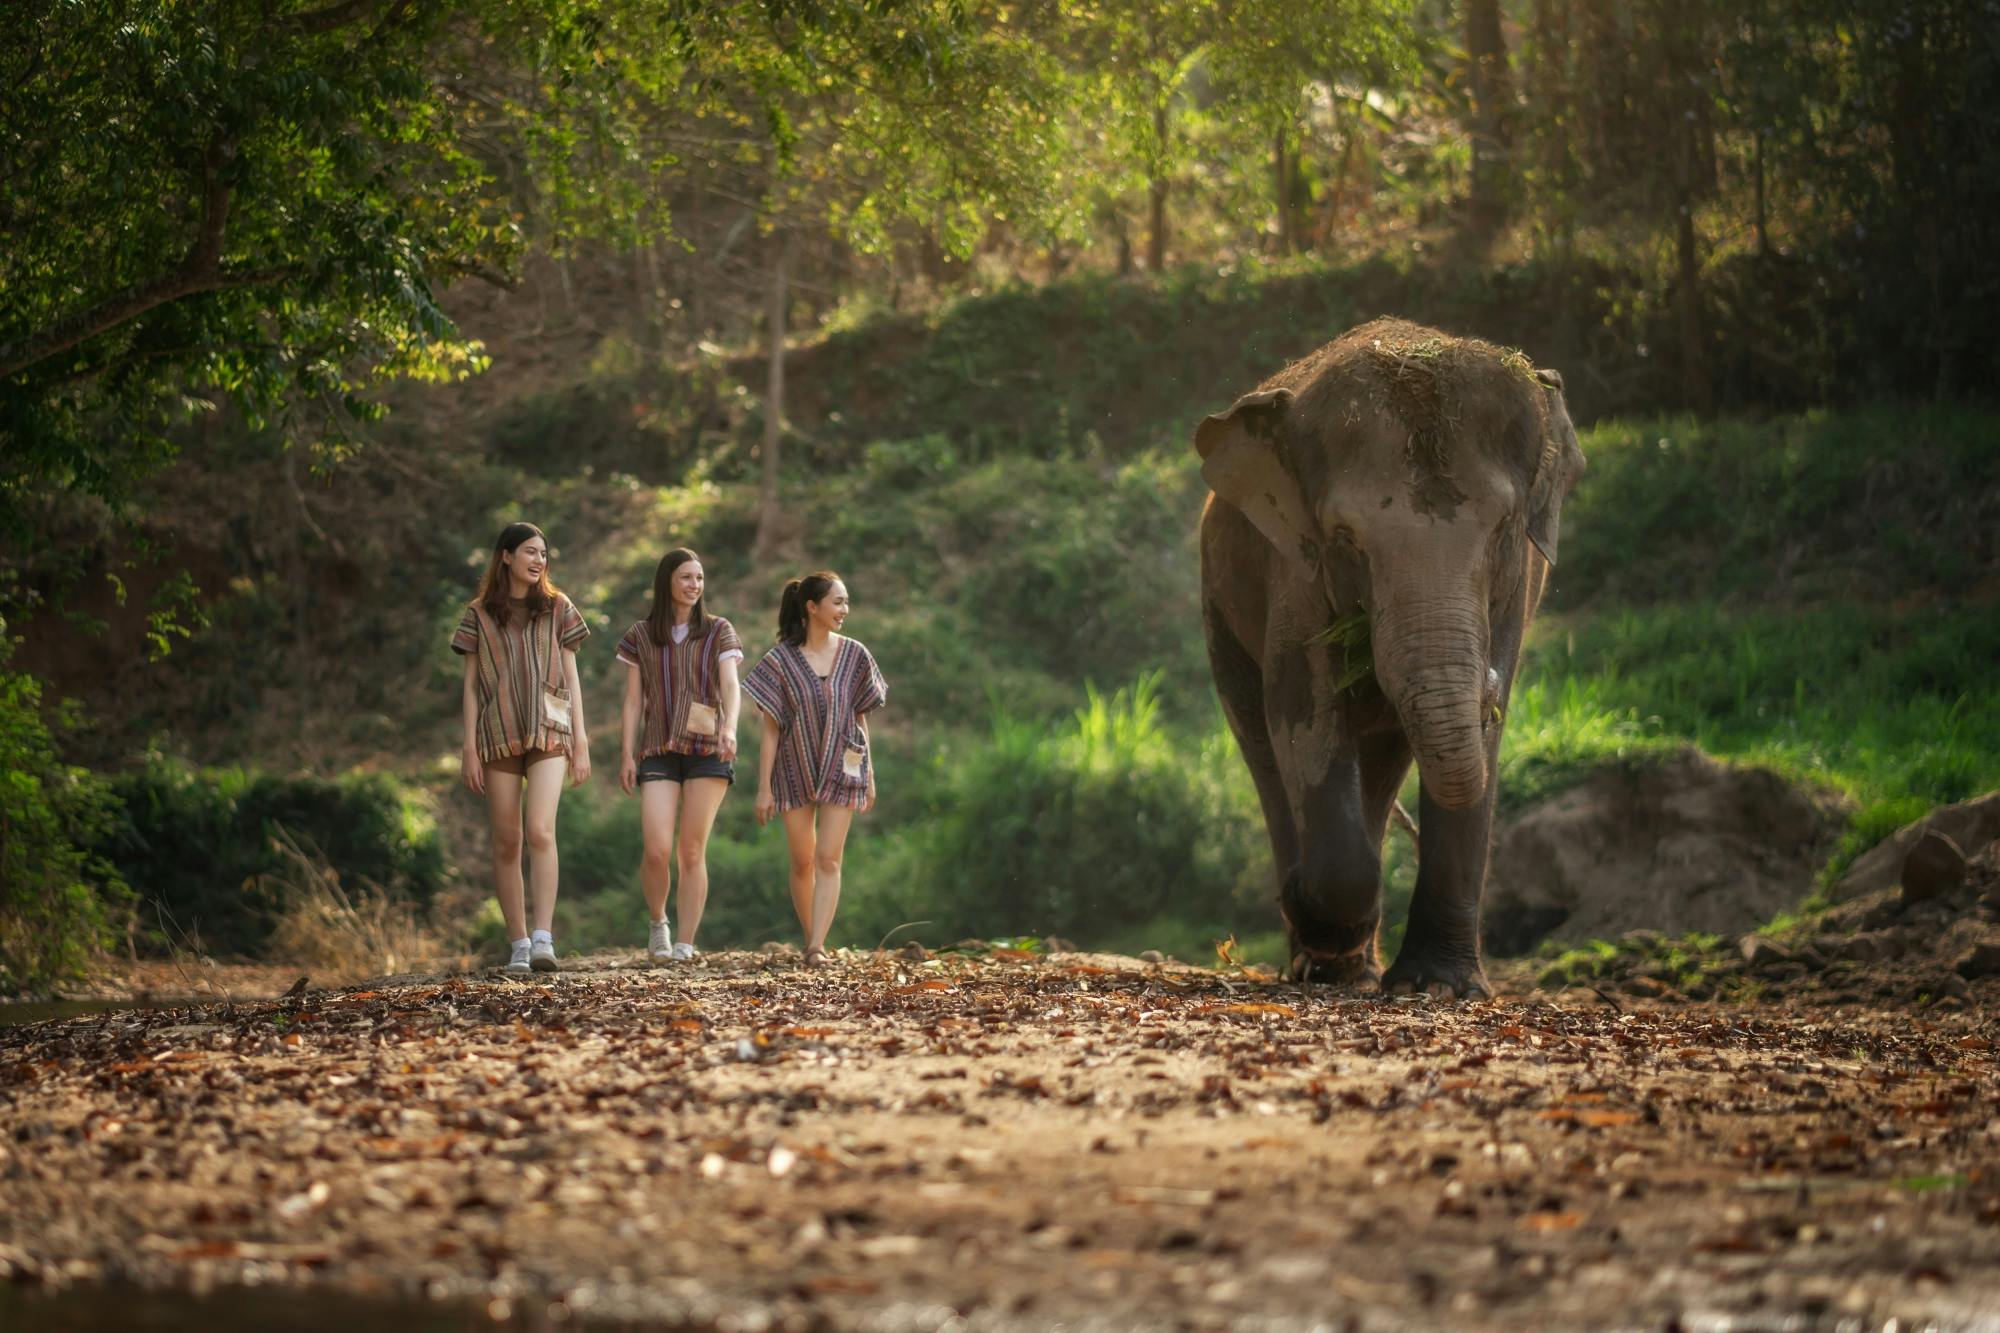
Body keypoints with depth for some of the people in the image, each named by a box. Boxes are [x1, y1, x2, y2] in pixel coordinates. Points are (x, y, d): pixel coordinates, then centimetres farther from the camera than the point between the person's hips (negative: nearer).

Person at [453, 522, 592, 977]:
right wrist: (470, 748, 0)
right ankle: (518, 945, 7)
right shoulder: (479, 615, 8)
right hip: (498, 735, 1)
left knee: (541, 831, -19)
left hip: (548, 734, -1)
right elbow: (471, 684, 8)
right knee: (506, 842, 1)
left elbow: (571, 678, 10)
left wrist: (581, 742, 4)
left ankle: (543, 939, -25)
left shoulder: (557, 609, 10)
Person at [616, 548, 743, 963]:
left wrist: (730, 727, -24)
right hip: (658, 752, 0)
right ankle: (658, 923, 12)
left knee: (692, 851, -2)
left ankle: (685, 944, 3)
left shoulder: (718, 632, 7)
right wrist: (627, 753, 1)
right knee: (658, 850, -13)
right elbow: (633, 699, 10)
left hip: (708, 749, 0)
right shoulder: (641, 635, 9)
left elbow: (731, 687, -6)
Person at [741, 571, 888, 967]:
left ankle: (816, 947, -14)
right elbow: (770, 729, -5)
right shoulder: (781, 660, -7)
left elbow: (860, 719, 6)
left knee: (828, 860, -8)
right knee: (802, 862, 6)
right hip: (795, 771, -1)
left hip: (841, 770, 1)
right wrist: (764, 788, -8)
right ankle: (810, 939, 21)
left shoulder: (854, 656, -1)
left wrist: (870, 777, 7)